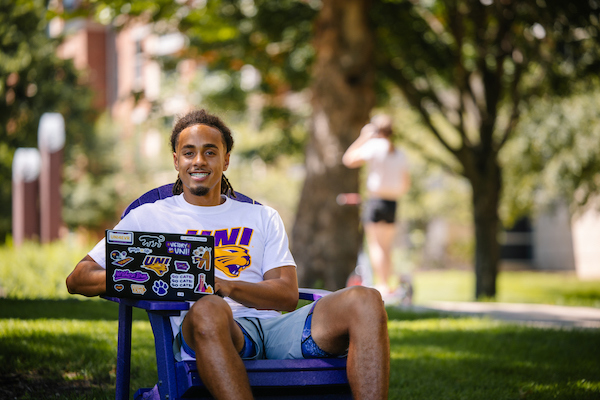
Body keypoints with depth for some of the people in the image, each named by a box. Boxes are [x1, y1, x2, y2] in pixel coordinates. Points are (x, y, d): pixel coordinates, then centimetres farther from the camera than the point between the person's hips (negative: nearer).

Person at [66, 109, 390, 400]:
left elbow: (287, 295, 13)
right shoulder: (150, 217, 22)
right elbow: (77, 279, 15)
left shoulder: (263, 218, 28)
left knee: (365, 301, -25)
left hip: (272, 326, 3)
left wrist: (225, 285, -8)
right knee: (208, 310, -42)